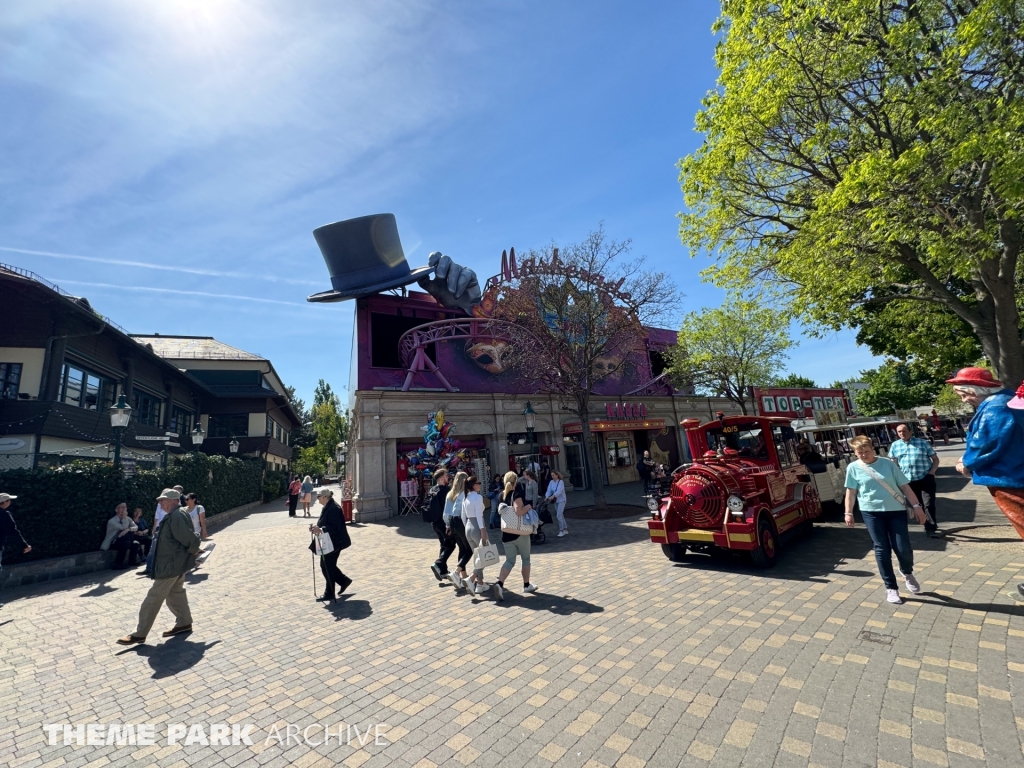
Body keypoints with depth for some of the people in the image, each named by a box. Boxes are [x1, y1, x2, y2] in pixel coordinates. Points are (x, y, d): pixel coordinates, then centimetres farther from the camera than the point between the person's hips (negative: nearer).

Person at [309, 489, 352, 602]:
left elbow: (334, 527, -26)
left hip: (334, 543, -10)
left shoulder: (334, 508, -21)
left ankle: (329, 594, 13)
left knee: (328, 567, -1)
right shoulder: (326, 508, 12)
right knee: (325, 565, 15)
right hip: (327, 543, 10)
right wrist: (316, 527, 2)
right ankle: (344, 580, 31)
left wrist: (320, 530, -34)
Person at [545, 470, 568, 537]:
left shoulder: (561, 482, -14)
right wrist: (547, 497, -25)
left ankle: (561, 531, 2)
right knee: (561, 516, 12)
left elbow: (559, 491, -27)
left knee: (558, 515, -10)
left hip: (561, 500, -6)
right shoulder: (551, 482, 3)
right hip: (555, 501, 6)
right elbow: (549, 490, -6)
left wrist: (552, 496, -41)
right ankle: (565, 529, 24)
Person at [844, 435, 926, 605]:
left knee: (903, 548, 0)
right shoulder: (853, 468, -2)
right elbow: (851, 492, 3)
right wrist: (848, 513, 0)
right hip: (872, 512, 0)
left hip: (896, 510, 1)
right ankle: (891, 588, 16)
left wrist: (916, 506, -3)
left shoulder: (888, 463, -1)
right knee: (882, 550, 3)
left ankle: (907, 573, 35)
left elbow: (904, 486, 3)